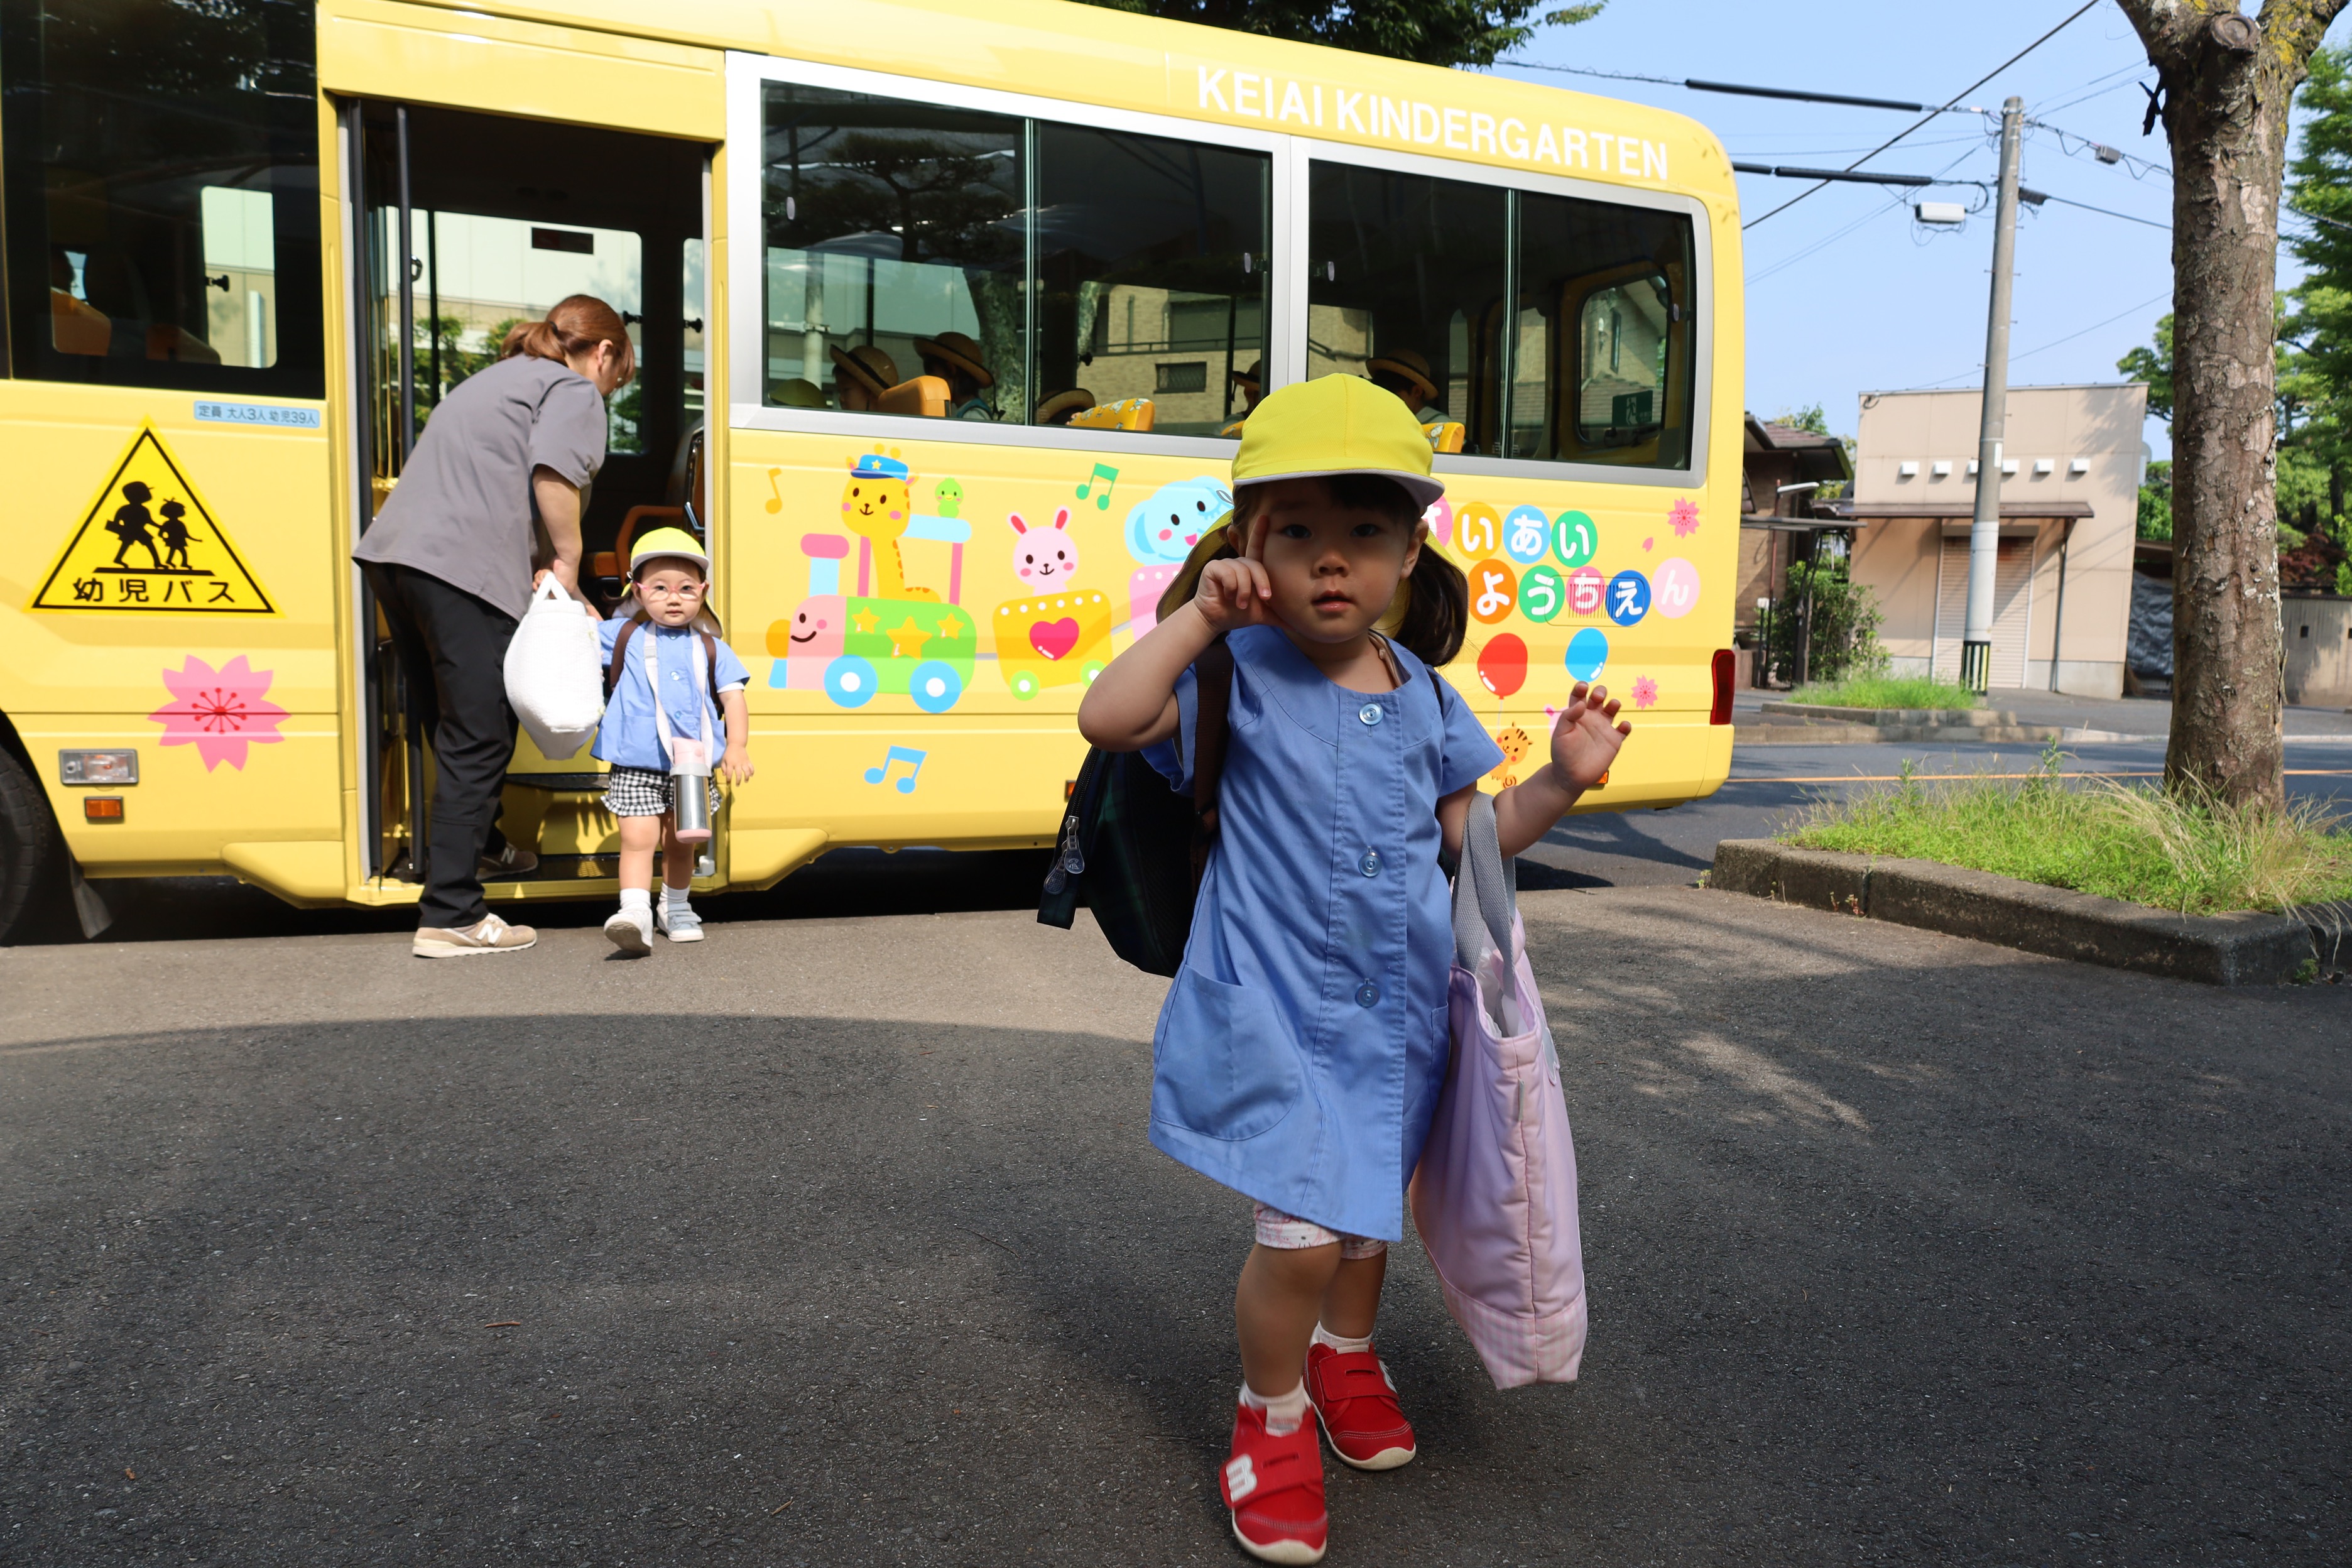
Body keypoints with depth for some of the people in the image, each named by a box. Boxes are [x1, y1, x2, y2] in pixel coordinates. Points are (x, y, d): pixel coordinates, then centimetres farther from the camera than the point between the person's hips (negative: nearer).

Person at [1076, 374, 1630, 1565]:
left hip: (1396, 1007, 5)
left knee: (1368, 1201, 22)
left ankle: (1346, 1355, 51)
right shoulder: (1240, 675, -12)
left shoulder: (1424, 695, 2)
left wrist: (1560, 783, -5)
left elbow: (1469, 831, 10)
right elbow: (1107, 717, -26)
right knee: (1302, 1231, -10)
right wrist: (1199, 618, -23)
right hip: (1274, 1010, -5)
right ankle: (1271, 1419, 19)